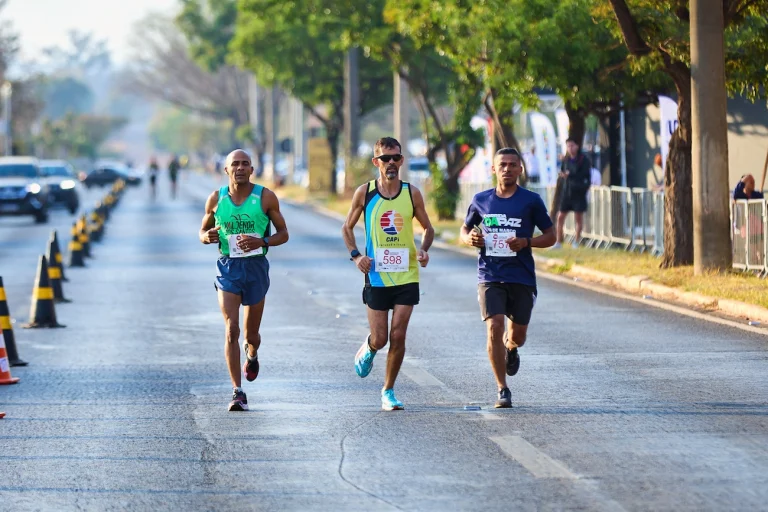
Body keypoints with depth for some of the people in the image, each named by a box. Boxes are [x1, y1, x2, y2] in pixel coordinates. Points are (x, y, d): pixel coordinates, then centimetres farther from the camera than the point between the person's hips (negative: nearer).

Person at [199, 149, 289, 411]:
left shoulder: (265, 197, -3)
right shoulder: (216, 199, 1)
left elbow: (283, 234, 1)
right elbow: (203, 231, 14)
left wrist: (262, 242, -18)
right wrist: (207, 237, -11)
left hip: (256, 267, 0)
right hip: (228, 267, 0)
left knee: (251, 334, 11)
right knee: (232, 330, -14)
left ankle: (252, 355, 50)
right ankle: (237, 392, -13)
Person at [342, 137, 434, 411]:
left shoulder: (412, 193, 1)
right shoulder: (364, 192, -1)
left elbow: (427, 227, 12)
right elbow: (347, 228, 9)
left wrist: (424, 249, -8)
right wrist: (356, 255, -8)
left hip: (407, 277, 1)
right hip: (376, 276, -1)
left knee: (398, 336, -4)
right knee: (380, 339, -1)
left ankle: (388, 391, 11)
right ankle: (368, 348, 37)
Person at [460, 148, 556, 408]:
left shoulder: (531, 201, 0)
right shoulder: (481, 200, 6)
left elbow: (550, 236, 4)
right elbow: (464, 231, 18)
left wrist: (526, 242, -14)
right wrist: (470, 238, -6)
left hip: (522, 277, 0)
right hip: (490, 276, 0)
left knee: (518, 335, 7)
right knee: (494, 328, -14)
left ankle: (510, 349, 47)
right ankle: (503, 390, -5)